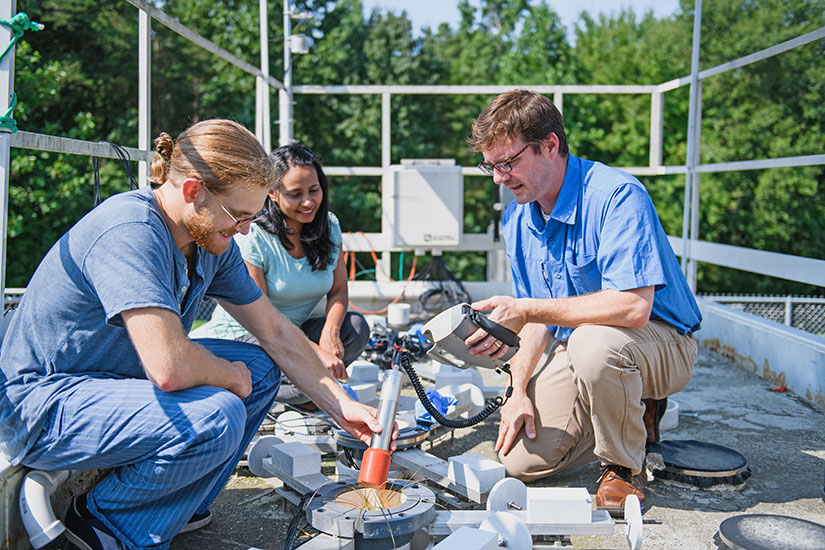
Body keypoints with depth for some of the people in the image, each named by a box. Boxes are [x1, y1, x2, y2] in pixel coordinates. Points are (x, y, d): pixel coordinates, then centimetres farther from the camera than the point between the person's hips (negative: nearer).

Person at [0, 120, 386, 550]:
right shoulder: (130, 232, -29)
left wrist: (341, 407, 4)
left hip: (112, 380, 9)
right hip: (41, 405, -9)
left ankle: (175, 503, 10)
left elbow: (276, 332, 7)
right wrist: (231, 376, -16)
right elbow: (169, 367, -38)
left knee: (261, 369, 3)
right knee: (216, 416, -29)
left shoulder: (211, 241, -1)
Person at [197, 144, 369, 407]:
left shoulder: (329, 226, -2)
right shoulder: (252, 237, -19)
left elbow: (339, 291, 1)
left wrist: (330, 332, -22)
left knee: (355, 326, -20)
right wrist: (316, 351, -30)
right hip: (243, 335, -6)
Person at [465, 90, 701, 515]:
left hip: (661, 343, -6)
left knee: (593, 342, -40)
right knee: (521, 460, -8)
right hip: (575, 350, 7)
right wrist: (520, 390, -6)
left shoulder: (617, 196, -24)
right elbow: (536, 319, 8)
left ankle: (625, 468, -11)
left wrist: (525, 310, -32)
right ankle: (631, 412, 17)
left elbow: (633, 307, -34)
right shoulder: (517, 220, 2)